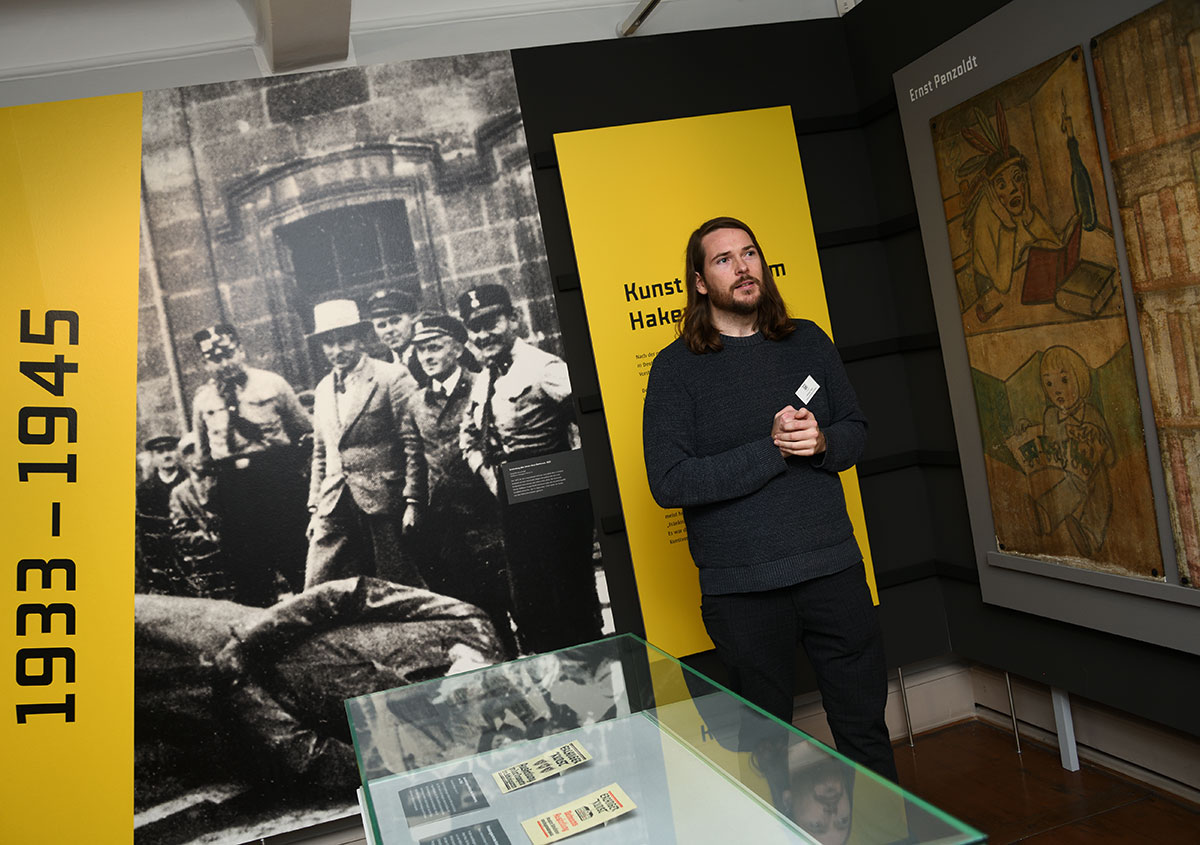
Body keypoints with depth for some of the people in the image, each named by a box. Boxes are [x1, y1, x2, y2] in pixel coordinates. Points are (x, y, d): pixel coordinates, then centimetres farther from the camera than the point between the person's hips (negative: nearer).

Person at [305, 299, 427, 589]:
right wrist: (314, 507, 16)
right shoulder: (323, 388, 17)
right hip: (334, 508, 6)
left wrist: (413, 502, -12)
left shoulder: (392, 378, -3)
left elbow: (413, 444, -7)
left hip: (383, 503, -5)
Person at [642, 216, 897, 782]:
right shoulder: (675, 368, -6)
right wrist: (772, 450, -18)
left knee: (864, 725, 16)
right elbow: (668, 481, -13)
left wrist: (821, 442, -10)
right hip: (742, 588, -3)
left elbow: (856, 430, 14)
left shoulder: (808, 342, 9)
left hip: (833, 568, 4)